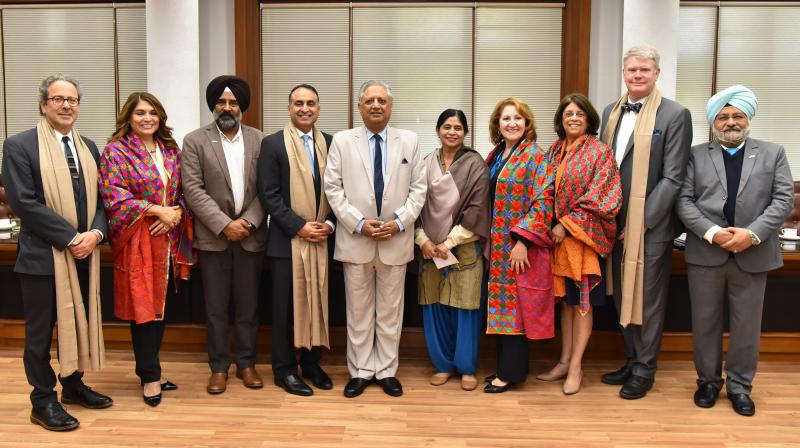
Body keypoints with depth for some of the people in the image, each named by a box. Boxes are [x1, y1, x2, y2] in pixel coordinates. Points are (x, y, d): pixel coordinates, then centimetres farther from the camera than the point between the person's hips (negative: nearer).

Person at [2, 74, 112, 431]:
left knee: (78, 322, 15)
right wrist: (71, 237, -17)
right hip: (42, 254, -5)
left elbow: (101, 198, 11)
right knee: (41, 330, 5)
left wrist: (95, 233, -8)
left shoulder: (88, 147, 12)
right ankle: (43, 401, 17)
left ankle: (73, 385, 31)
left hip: (84, 253, 6)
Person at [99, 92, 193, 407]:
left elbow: (183, 190, 11)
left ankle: (148, 367, 25)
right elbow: (113, 196, -12)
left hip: (168, 240, 5)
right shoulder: (116, 151, -4)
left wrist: (176, 213, -9)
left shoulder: (170, 150, 12)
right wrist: (158, 210, -17)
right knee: (143, 307, 0)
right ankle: (150, 377, 10)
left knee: (161, 305, 10)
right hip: (137, 240, -5)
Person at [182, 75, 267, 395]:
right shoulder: (195, 141, 0)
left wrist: (248, 222, -10)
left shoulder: (259, 140, 6)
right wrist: (224, 225, -15)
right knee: (216, 308, 6)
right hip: (213, 237, -1)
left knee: (248, 306, 9)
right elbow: (193, 189, -7)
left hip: (251, 235, 1)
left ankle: (246, 363, 23)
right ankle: (219, 367, 19)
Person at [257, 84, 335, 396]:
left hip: (322, 239, 4)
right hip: (288, 240, -3)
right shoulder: (273, 144, -2)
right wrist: (299, 227, -13)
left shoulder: (330, 143, 8)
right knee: (287, 306, 4)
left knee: (318, 302, 10)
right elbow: (268, 195, -8)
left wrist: (330, 223, -5)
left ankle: (312, 363, 25)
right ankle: (284, 370, 17)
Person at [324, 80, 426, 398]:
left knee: (391, 311, 9)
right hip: (355, 240, -1)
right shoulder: (342, 140, 2)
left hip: (396, 240, 1)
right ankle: (360, 371, 20)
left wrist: (400, 221, -9)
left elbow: (418, 188, 4)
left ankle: (387, 371, 22)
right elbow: (333, 188, -2)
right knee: (358, 311, 8)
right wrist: (359, 223, -11)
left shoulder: (409, 141, 5)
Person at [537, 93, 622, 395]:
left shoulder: (600, 152, -6)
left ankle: (575, 367, 10)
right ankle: (564, 361, 20)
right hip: (558, 235, 5)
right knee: (566, 300, 11)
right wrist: (552, 226, 0)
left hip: (585, 236, -5)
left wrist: (567, 224, -15)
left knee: (582, 303, 1)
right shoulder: (554, 151, 10)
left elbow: (599, 197, -12)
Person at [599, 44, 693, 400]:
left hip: (651, 226, -6)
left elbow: (673, 177, -12)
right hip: (615, 224, 6)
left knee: (648, 299, 5)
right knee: (623, 297, 15)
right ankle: (631, 361, 31)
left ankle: (644, 370, 20)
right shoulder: (612, 112, 10)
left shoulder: (675, 115, -8)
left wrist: (643, 221, -15)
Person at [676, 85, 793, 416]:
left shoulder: (773, 153, 9)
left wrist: (752, 233, -14)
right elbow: (684, 200, -1)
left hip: (753, 255, 0)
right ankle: (708, 380, 24)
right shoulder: (697, 155, 7)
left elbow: (784, 199, 0)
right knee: (705, 322, 8)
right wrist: (711, 233, -15)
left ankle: (740, 385, 23)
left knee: (747, 325, 8)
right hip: (705, 253, 0)